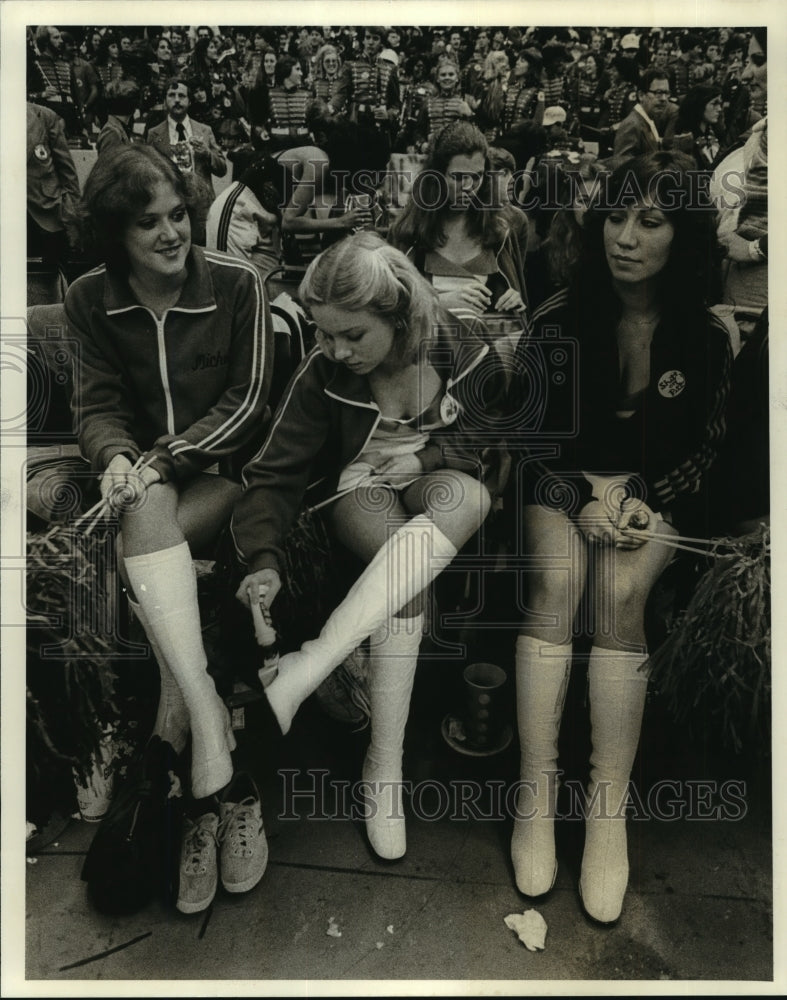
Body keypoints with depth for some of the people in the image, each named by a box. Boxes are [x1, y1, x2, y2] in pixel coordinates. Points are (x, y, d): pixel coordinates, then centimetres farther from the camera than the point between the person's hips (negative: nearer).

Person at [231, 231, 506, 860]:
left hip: (446, 482, 1)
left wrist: (426, 457, -13)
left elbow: (495, 441, 5)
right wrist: (265, 560, -25)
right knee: (408, 575, -35)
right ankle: (385, 765, -26)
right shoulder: (324, 373, -11)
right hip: (362, 486, -1)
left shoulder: (465, 357, -10)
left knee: (465, 499, -38)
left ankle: (303, 672, -42)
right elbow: (276, 473, -10)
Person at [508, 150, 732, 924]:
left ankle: (608, 808, -22)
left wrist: (646, 503, -12)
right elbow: (527, 432, -3)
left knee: (619, 591, -30)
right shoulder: (560, 317, -5)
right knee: (556, 581, -31)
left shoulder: (705, 335, -3)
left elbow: (706, 446, 5)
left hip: (653, 491, 0)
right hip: (563, 484, 0)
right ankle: (536, 793, -23)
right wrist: (585, 502, -16)